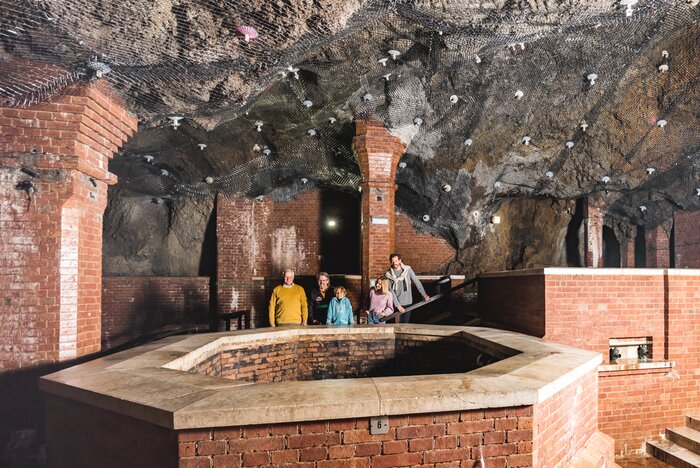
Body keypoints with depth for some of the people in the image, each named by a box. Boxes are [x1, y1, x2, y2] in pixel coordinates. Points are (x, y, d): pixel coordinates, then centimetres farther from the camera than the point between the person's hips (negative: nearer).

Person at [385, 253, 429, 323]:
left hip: (408, 302, 1)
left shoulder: (407, 269, -3)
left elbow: (416, 281, -3)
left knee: (405, 323, 3)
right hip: (396, 303, -1)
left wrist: (424, 294, -13)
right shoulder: (389, 275, -6)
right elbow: (391, 292, -8)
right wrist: (398, 305, -12)